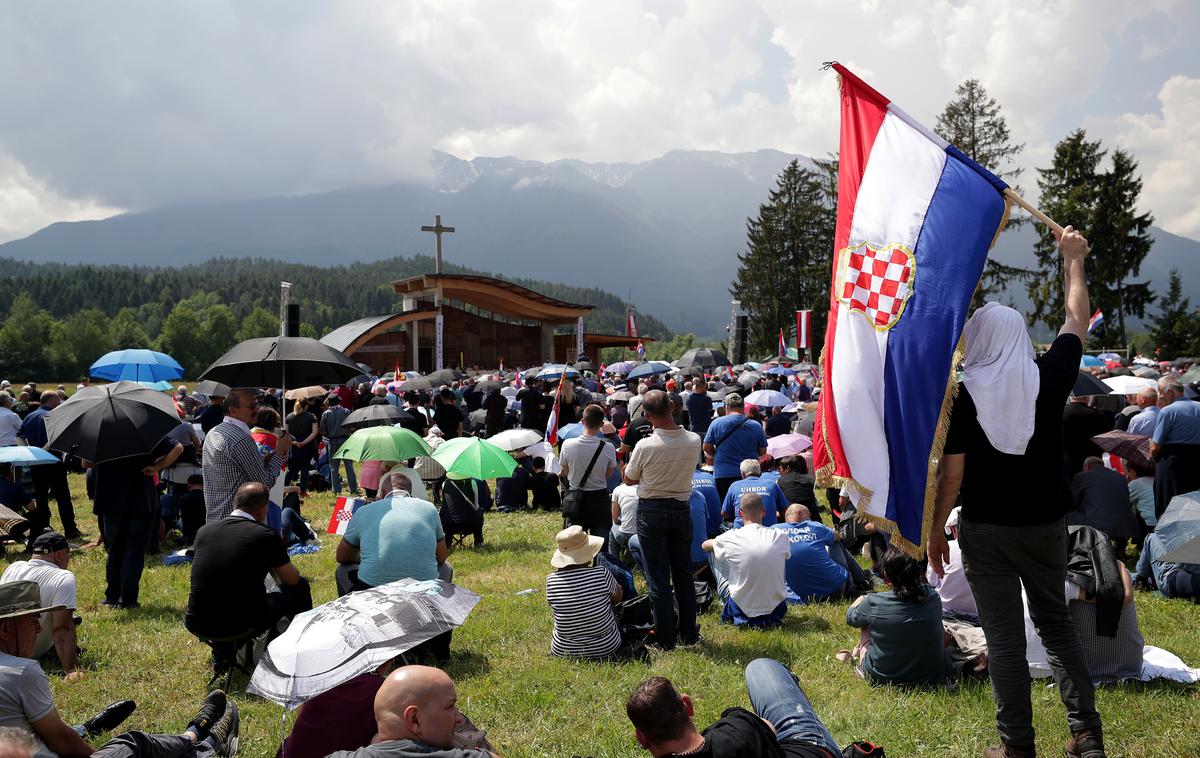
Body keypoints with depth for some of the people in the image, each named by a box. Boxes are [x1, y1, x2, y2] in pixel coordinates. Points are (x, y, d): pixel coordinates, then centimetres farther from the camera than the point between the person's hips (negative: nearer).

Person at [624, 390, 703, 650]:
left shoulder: (645, 446, -20)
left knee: (658, 579, 5)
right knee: (684, 574, 16)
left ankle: (665, 638, 10)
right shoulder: (694, 441, -9)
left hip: (652, 513, -4)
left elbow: (629, 480, -3)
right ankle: (690, 634, 23)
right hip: (682, 509, 4)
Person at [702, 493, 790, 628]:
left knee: (713, 552, 16)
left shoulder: (732, 537, -12)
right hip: (777, 609, 3)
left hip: (743, 611, -2)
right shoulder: (780, 536, -8)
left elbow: (705, 545, 11)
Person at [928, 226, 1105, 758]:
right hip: (1045, 524, 3)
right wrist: (1073, 260, 24)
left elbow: (951, 475, -12)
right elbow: (1077, 320, 11)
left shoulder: (961, 395, -13)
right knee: (1056, 623, 20)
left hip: (986, 530, -3)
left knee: (1004, 639, 4)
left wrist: (934, 529, 1)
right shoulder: (1049, 378, -7)